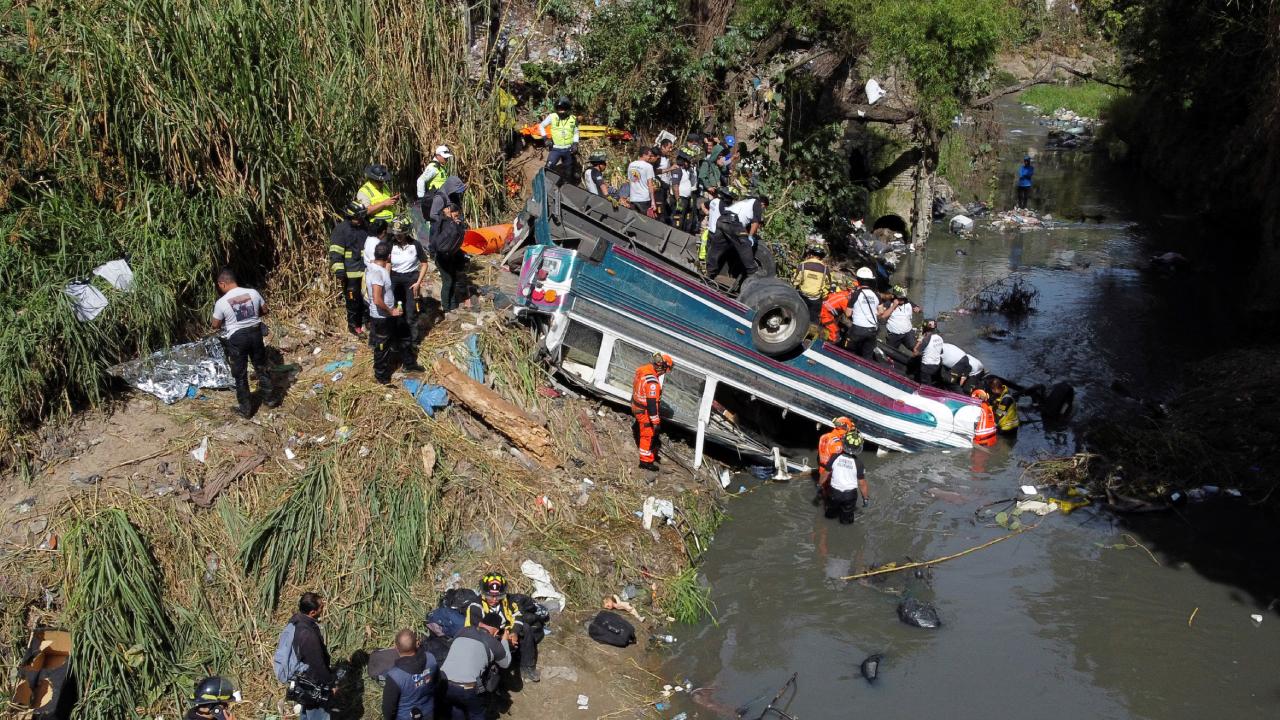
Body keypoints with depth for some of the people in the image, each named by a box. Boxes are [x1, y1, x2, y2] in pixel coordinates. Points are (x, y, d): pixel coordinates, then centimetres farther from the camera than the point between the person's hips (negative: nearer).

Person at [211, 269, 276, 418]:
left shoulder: (221, 302, -14)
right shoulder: (253, 293, -6)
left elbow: (215, 326, -1)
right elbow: (264, 311, 9)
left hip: (236, 338, -3)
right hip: (255, 333, 3)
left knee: (240, 375, 10)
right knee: (262, 367, 20)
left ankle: (245, 409, 17)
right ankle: (269, 398, 32)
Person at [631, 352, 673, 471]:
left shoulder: (644, 369, -7)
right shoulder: (652, 382, -35)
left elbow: (635, 385, 11)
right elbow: (652, 403, -31)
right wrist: (656, 422, -23)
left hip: (637, 405, 9)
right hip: (645, 411, -9)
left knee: (648, 433, 26)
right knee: (647, 434, 8)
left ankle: (650, 453, 43)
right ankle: (645, 461, 21)